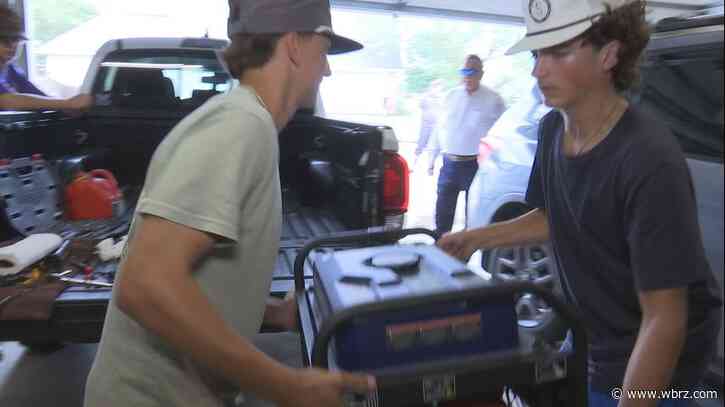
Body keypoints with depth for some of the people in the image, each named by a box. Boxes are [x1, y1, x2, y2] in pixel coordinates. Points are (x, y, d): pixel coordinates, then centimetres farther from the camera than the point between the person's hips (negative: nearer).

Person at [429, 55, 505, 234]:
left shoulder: (493, 100, -3)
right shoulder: (452, 96, 9)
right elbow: (441, 127, 14)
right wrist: (433, 157, 13)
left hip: (476, 165, -4)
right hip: (449, 163, 4)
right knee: (442, 213, 10)